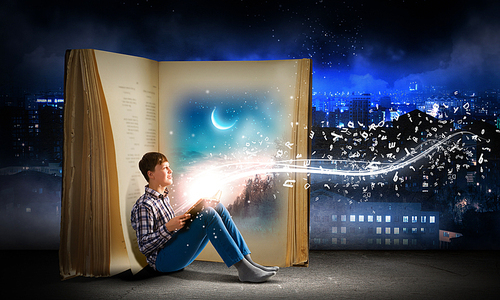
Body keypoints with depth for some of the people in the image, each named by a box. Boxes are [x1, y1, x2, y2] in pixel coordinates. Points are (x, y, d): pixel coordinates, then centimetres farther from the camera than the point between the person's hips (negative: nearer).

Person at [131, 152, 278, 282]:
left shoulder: (163, 196, 16)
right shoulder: (143, 206, -13)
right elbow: (144, 247, -16)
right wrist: (168, 228, -25)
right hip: (163, 261, -9)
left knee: (218, 208, -2)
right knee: (208, 214, -25)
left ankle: (248, 261, -10)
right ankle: (243, 268, -30)